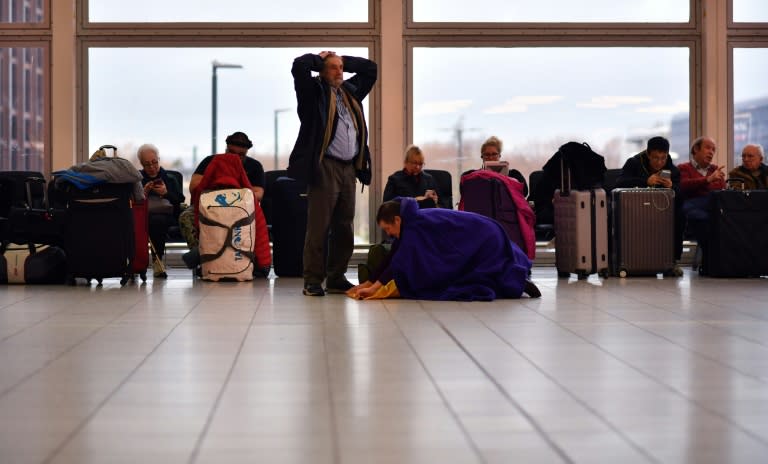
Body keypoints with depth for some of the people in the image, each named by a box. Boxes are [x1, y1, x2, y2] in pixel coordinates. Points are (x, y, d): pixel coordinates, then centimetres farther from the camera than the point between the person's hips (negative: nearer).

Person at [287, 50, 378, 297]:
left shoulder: (350, 91, 20)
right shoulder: (313, 91, 2)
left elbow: (371, 69, 32)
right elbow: (299, 66, -13)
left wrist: (343, 60, 22)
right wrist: (319, 59, 6)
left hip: (349, 168, 7)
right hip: (324, 168, -6)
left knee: (344, 227, 8)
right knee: (319, 227, -6)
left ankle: (336, 278, 15)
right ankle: (313, 281, -2)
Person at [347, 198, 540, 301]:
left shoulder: (416, 225, -21)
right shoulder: (411, 224, 6)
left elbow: (401, 262, -26)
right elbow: (393, 258, 10)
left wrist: (374, 287, -24)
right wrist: (367, 283, 9)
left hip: (486, 242, -9)